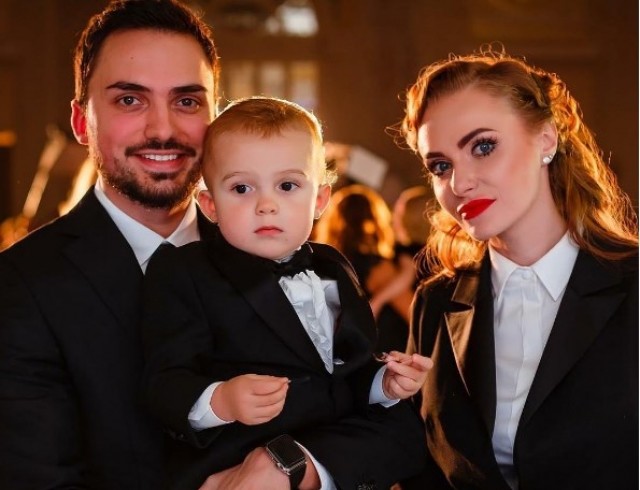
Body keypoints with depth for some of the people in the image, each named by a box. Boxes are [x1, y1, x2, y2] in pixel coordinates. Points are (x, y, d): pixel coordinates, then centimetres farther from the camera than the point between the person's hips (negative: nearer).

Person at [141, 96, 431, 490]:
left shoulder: (332, 270, 17)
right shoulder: (182, 273, -1)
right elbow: (166, 383, -10)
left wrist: (384, 383, 0)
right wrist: (219, 402, -31)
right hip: (227, 454, -8)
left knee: (405, 428, -19)